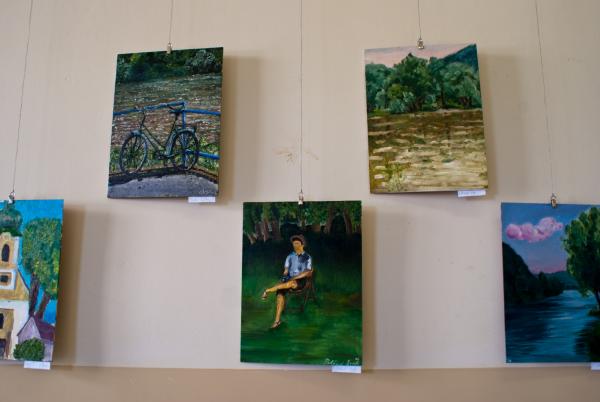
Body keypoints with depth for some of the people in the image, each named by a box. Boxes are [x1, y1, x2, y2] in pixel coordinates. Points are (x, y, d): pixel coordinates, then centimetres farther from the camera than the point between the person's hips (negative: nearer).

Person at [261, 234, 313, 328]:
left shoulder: (307, 257, 4)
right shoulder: (290, 256, 15)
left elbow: (308, 272, -7)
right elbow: (286, 270, 12)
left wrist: (294, 278, -17)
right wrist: (284, 278, -10)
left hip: (300, 281, -3)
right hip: (289, 279, 3)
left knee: (290, 283, -41)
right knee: (280, 293, -28)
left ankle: (269, 290, -32)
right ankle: (277, 320, -30)